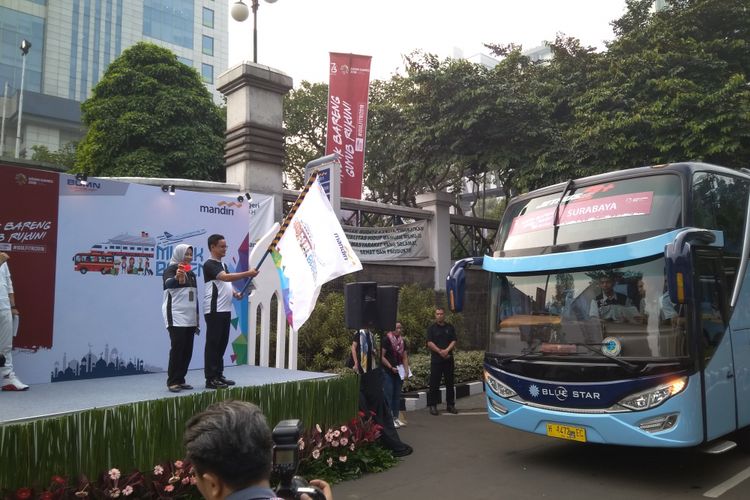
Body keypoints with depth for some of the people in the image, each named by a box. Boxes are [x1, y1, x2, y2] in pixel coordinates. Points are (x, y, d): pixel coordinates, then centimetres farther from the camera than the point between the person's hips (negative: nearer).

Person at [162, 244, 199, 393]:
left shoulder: (192, 274, 17)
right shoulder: (171, 269, -5)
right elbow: (168, 284, -27)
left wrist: (197, 319, 18)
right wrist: (176, 277, -50)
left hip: (190, 318, 7)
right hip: (176, 317, -7)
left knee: (187, 350, 6)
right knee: (177, 348, -10)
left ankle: (180, 379, 14)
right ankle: (172, 381, -3)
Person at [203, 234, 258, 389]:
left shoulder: (223, 264, 19)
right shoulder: (209, 264, -10)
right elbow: (225, 277, -24)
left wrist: (235, 293, 5)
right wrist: (248, 273, -26)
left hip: (225, 310, 9)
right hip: (214, 310, -9)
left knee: (222, 343, 11)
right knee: (213, 344, -6)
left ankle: (219, 375, 18)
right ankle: (210, 379, -2)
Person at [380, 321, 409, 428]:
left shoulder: (402, 341, 11)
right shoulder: (386, 340, -8)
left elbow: (405, 357, 13)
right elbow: (382, 357, -11)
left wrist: (406, 370, 0)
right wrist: (391, 368, -14)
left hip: (399, 372, 6)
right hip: (388, 372, -6)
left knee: (397, 395, 10)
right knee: (389, 395, -5)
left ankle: (396, 417, 17)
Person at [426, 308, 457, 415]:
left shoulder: (450, 327, 10)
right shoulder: (431, 328, 3)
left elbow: (453, 341, 3)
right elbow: (430, 343, -5)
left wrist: (446, 350, -13)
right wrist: (440, 352, -15)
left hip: (448, 359, 3)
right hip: (436, 359, -2)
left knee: (450, 383, 7)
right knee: (434, 383, -2)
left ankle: (450, 405, 16)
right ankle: (432, 406, 5)